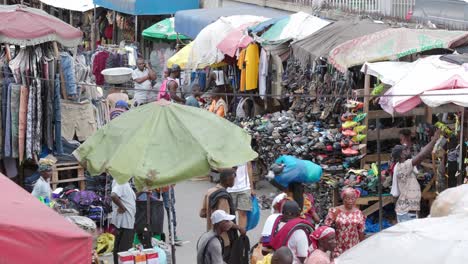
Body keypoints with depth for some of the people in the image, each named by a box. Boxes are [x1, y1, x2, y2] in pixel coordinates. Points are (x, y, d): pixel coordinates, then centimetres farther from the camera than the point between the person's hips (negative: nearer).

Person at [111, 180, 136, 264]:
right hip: (123, 220, -10)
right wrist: (122, 207, -23)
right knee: (124, 248, -7)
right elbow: (113, 196, -34)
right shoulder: (120, 182, -17)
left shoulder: (125, 183, 14)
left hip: (128, 221, 10)